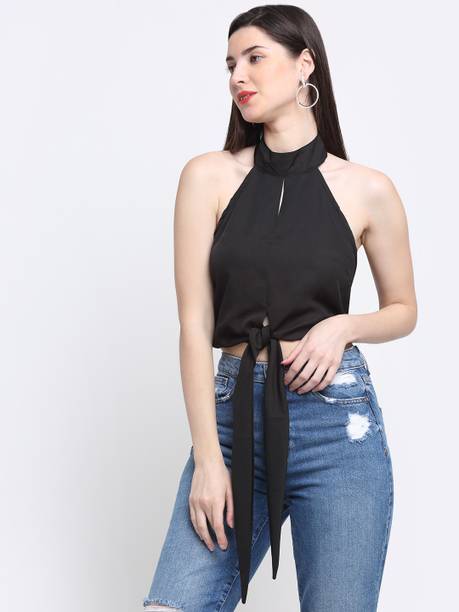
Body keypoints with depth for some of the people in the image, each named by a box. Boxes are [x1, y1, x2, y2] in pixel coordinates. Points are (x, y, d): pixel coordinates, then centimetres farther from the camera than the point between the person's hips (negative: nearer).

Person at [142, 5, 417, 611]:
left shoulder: (368, 191, 1)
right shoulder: (209, 176, 2)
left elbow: (404, 310, 14)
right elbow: (195, 324, -2)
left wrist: (343, 325, -8)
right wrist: (207, 457, -8)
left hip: (340, 423, 0)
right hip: (235, 416, 1)